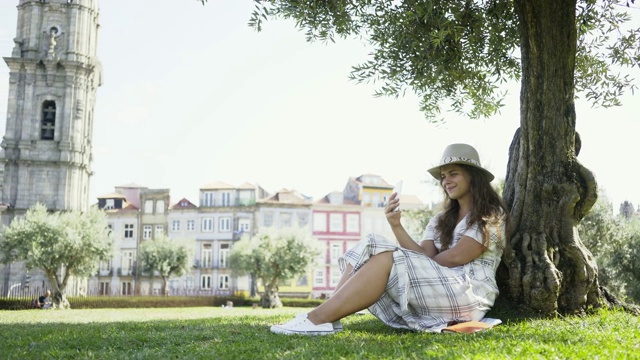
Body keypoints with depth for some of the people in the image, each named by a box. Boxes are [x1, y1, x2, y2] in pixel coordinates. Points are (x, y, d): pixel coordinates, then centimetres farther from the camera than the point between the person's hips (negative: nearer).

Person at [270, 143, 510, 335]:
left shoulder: (490, 214, 3)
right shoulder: (441, 220, 23)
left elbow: (456, 257, -10)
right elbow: (424, 257, 4)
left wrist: (424, 263, 2)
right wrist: (397, 226, -8)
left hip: (469, 295, -7)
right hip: (436, 288, 7)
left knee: (386, 259, -27)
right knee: (371, 246, -11)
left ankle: (319, 319, -34)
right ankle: (325, 318, -29)